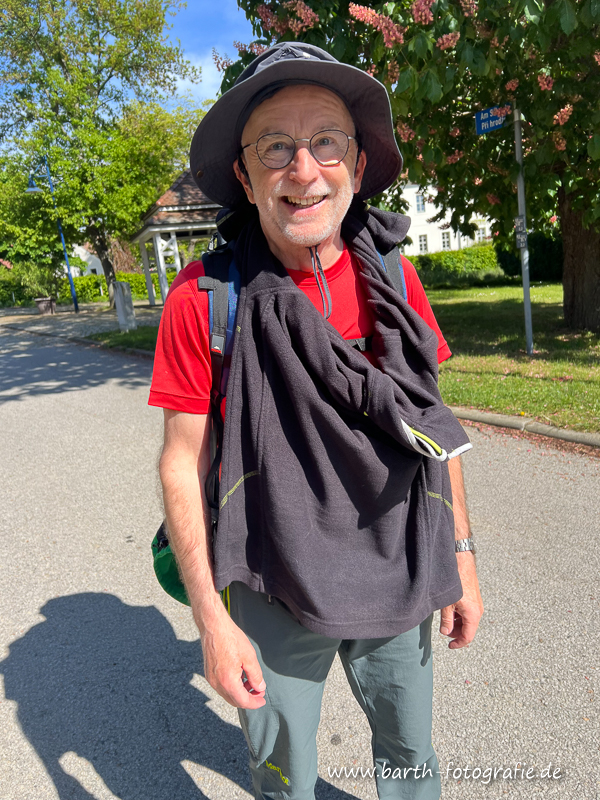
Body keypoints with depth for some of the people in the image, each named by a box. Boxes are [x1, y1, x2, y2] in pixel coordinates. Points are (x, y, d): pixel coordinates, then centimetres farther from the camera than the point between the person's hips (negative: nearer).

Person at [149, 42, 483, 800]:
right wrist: (210, 619, -11)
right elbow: (183, 461, -11)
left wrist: (460, 552, 4)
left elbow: (430, 422, 2)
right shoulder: (204, 296, -16)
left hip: (397, 578, 3)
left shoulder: (393, 275, -7)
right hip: (275, 592, -2)